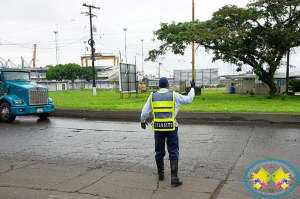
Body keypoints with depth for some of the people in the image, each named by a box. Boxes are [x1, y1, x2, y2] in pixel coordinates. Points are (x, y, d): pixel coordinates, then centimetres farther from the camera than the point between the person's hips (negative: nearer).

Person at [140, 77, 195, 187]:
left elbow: (144, 112, 2)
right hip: (171, 127, -2)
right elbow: (188, 99, 11)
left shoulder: (152, 96, 2)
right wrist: (192, 88, 26)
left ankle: (161, 174, 28)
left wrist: (142, 121, 22)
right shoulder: (174, 95, -2)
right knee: (173, 152, 2)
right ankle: (174, 178, -3)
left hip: (158, 127, 2)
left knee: (159, 151, 16)